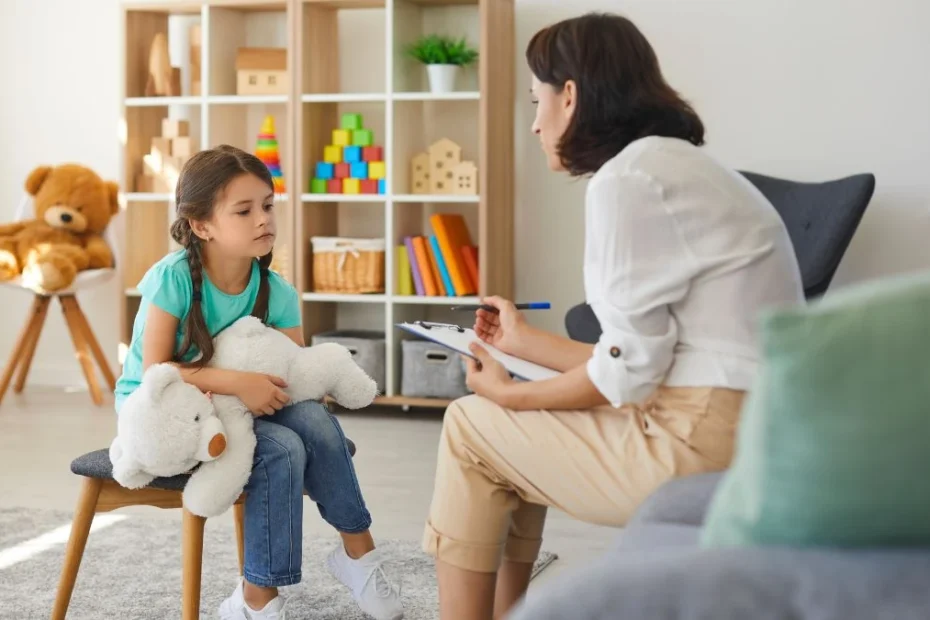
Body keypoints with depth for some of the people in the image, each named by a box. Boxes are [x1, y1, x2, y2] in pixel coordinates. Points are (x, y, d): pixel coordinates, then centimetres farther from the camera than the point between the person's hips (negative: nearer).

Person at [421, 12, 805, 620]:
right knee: (516, 434, 21)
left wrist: (511, 395, 1)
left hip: (707, 444, -9)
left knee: (470, 425, 6)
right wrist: (525, 340, 24)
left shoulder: (627, 176, -13)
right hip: (745, 432, 9)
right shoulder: (675, 165, 16)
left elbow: (627, 370, -15)